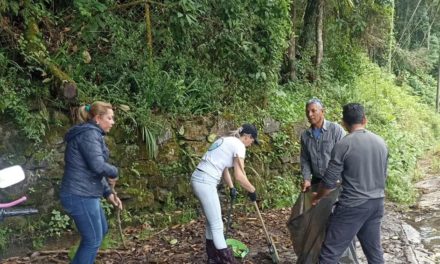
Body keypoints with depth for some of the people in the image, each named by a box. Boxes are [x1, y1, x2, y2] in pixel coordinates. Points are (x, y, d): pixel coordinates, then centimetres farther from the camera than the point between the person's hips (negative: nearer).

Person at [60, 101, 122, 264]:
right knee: (93, 240, 2)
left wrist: (108, 193, 12)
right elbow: (98, 166, -25)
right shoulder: (89, 133, -15)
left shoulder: (92, 134, 18)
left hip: (84, 194, 11)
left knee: (101, 230, 24)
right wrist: (114, 172, -5)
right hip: (80, 196, -11)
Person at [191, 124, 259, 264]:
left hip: (199, 179, 10)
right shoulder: (239, 145, -7)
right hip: (205, 182, -10)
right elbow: (239, 176, -10)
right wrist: (252, 190, 4)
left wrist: (231, 188, 28)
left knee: (212, 221, 18)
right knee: (217, 224, -2)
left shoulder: (227, 141, 20)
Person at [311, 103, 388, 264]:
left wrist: (317, 197, 7)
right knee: (374, 249, 18)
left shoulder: (343, 145, -14)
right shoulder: (381, 142, 6)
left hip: (353, 206, -7)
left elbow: (329, 182, -12)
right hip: (377, 204, 7)